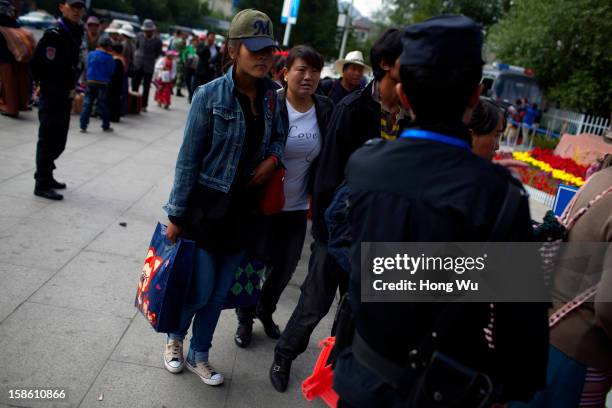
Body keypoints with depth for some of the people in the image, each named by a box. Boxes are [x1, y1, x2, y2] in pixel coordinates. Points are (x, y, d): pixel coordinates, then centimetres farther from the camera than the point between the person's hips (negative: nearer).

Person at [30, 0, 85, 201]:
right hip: (52, 97, -8)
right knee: (48, 140, -3)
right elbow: (38, 64, -18)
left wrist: (71, 86, 11)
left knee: (59, 141, 16)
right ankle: (42, 184, 5)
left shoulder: (76, 33, 11)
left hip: (66, 97, 8)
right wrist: (48, 87, -9)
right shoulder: (54, 34, -14)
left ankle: (46, 175, 31)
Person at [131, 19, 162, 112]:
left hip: (149, 67, -2)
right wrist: (137, 54, 9)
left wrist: (150, 59, 0)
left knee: (146, 87, 3)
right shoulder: (139, 36, -2)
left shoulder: (157, 41, -10)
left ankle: (144, 105, 13)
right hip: (137, 65, 3)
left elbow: (158, 53, 3)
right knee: (134, 85, 5)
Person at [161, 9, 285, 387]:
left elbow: (278, 136, 16)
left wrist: (273, 158, -7)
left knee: (219, 293, 15)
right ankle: (175, 338, 38)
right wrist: (176, 216, -8)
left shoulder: (270, 95, 0)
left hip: (244, 208, 5)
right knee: (200, 291, 4)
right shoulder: (210, 95, -14)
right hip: (206, 207, -4)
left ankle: (199, 356, 37)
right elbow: (189, 158, -10)